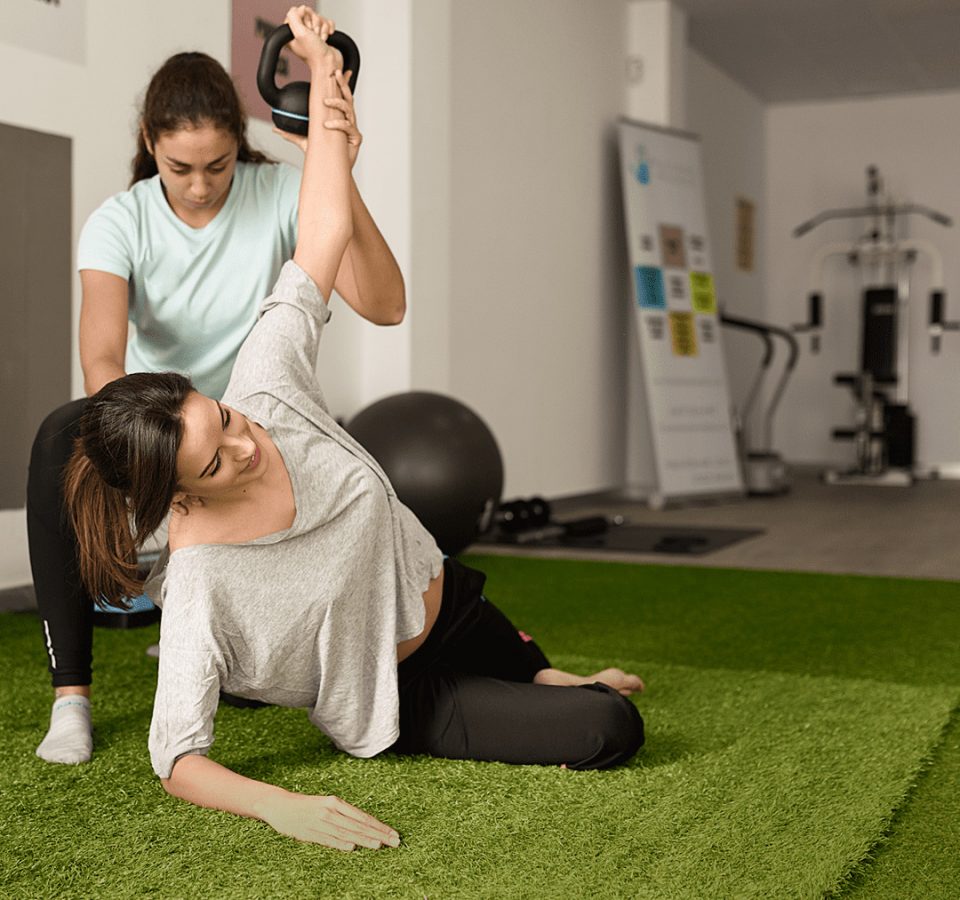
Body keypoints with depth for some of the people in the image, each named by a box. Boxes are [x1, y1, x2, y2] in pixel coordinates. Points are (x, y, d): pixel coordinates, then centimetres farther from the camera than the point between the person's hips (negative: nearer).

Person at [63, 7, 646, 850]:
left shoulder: (264, 386, -24)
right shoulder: (201, 583, -33)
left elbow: (327, 236, -18)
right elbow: (177, 755, -30)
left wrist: (323, 78, -17)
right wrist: (281, 806, -47)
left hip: (448, 600, 5)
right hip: (403, 703, -4)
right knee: (613, 732, -6)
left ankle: (549, 677, 58)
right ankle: (556, 693, 20)